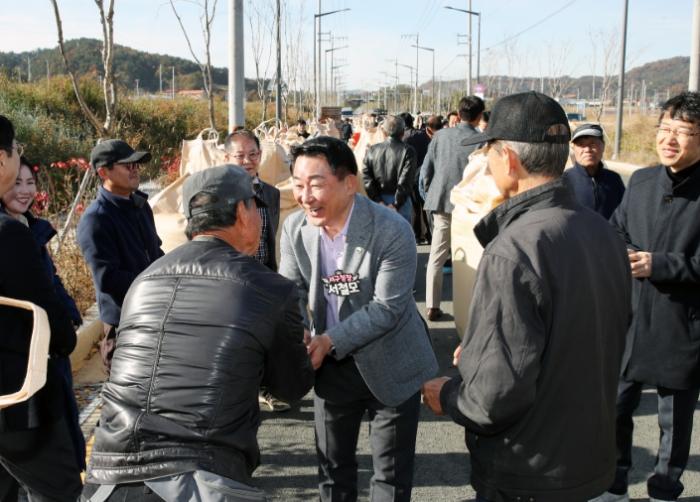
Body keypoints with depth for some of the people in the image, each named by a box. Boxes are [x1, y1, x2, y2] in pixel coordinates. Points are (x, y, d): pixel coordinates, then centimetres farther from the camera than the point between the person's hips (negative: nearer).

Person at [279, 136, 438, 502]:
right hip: (332, 364, 4)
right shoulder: (294, 228, -10)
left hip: (390, 365, -4)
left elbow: (387, 308, -24)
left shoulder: (393, 232, -25)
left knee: (392, 472, 12)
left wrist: (329, 341, -29)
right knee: (332, 465, 20)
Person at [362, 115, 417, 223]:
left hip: (379, 203, 3)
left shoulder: (372, 150, 4)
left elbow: (366, 178, -3)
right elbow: (405, 182, -14)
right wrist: (396, 204, -10)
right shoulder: (407, 151, -7)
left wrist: (378, 201, -4)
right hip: (401, 202, -3)